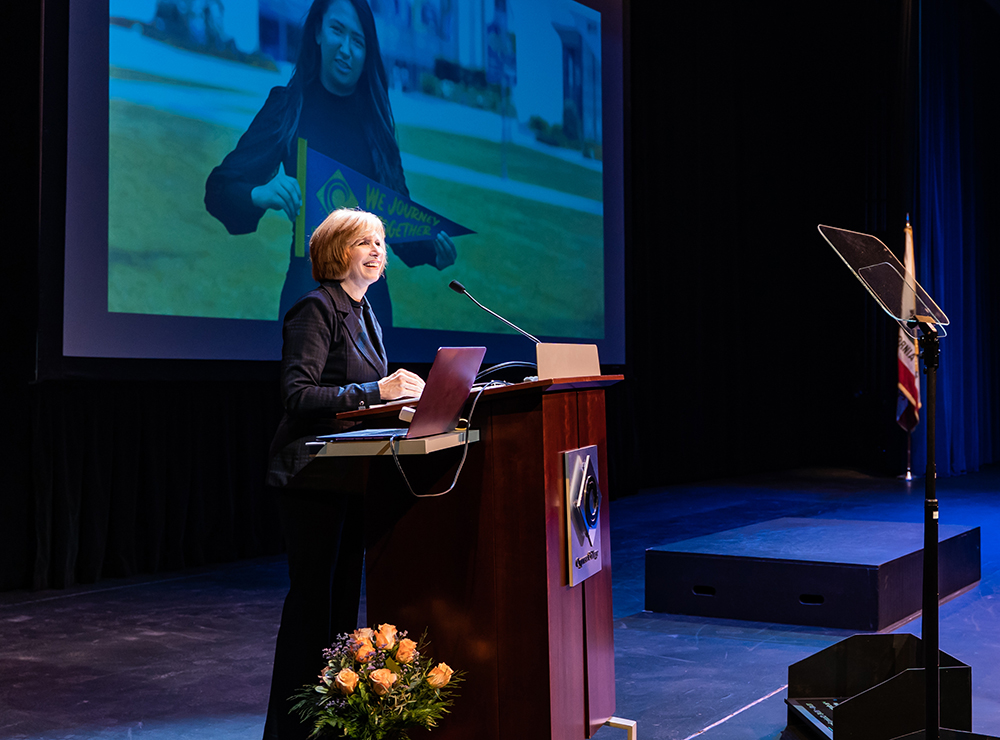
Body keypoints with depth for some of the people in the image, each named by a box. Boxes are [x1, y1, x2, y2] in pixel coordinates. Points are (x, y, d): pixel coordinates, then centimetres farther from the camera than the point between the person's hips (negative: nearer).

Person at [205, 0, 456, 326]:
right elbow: (219, 189, -6)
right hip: (308, 294, -3)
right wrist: (260, 194, -27)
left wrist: (432, 251, -11)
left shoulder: (375, 119, 7)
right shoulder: (288, 106, -1)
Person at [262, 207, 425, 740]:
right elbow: (298, 394, -20)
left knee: (344, 594, 12)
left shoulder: (363, 313, 16)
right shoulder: (316, 309, -11)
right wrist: (376, 391, -25)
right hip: (313, 475, -9)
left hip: (351, 475, 9)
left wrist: (401, 390, 6)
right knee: (312, 597, -4)